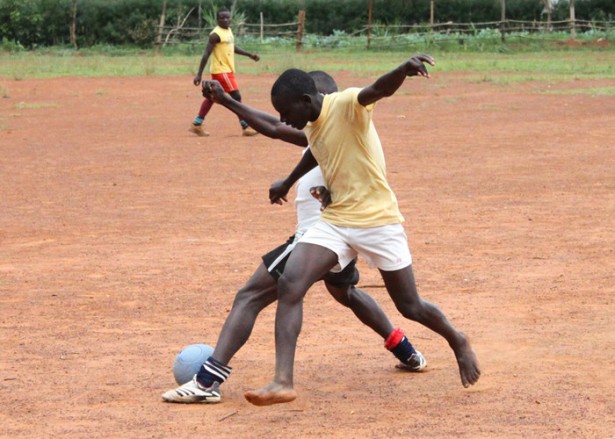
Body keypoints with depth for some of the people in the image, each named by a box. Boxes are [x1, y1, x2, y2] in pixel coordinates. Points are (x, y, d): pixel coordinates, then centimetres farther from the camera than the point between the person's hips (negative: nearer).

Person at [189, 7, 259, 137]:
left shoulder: (228, 30, 9)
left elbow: (232, 47, 26)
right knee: (236, 97, -8)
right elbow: (206, 54, -20)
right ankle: (245, 128, -5)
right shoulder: (216, 34, -19)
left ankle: (197, 125, 20)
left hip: (226, 70, 10)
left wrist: (249, 55, 19)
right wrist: (199, 74, -21)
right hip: (221, 71, -10)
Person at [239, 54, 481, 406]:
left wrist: (404, 70, -62)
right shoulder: (311, 125, 6)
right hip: (335, 221, 7)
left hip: (379, 220, -6)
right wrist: (288, 183, 46)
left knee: (410, 307, 6)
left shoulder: (347, 105, -18)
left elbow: (379, 89, -40)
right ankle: (283, 381, -20)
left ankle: (458, 341, 38)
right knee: (290, 285, -16)